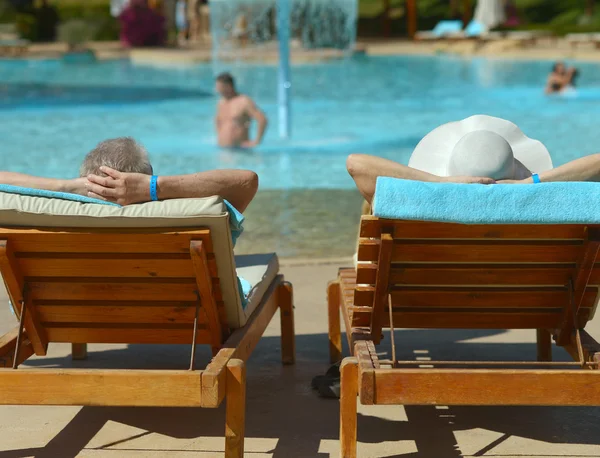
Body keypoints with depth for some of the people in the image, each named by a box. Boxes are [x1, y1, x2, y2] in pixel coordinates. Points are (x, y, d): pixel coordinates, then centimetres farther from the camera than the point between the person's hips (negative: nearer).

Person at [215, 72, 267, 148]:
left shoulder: (244, 102, -9)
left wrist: (256, 141, -16)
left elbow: (263, 120, -18)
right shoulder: (221, 103, 16)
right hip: (221, 149, 6)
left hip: (240, 148, -6)